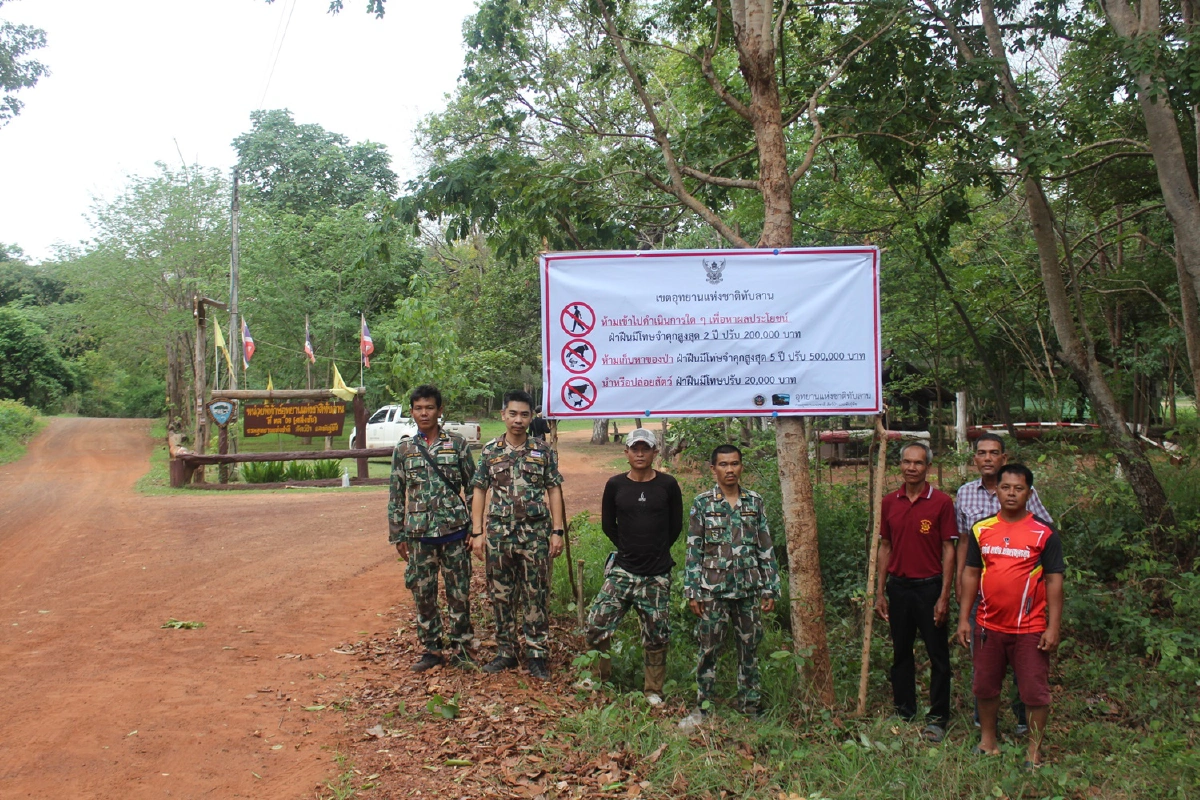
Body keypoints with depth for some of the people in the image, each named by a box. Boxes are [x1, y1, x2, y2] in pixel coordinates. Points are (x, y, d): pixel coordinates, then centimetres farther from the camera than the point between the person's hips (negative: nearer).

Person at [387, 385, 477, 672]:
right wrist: (398, 536, 4)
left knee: (459, 592, 4)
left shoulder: (457, 444, 0)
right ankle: (431, 649, 20)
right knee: (423, 594, 7)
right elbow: (396, 495, 8)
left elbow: (472, 487, 3)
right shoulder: (403, 449, 5)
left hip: (454, 530, -2)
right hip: (419, 533, 2)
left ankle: (460, 649, 16)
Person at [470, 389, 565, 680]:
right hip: (498, 533, 1)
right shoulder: (490, 451, 4)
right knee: (501, 595, 8)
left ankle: (536, 654, 12)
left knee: (536, 596, 3)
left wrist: (557, 532, -4)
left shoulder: (543, 451, 1)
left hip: (536, 533, -1)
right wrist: (477, 533, -1)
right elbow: (479, 492, 6)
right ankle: (505, 652, 21)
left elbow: (554, 491, 2)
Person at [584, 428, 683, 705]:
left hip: (657, 575, -1)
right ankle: (599, 677, 18)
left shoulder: (668, 485, -1)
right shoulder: (615, 485, 1)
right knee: (597, 625, -5)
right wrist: (630, 549, 9)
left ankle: (653, 690, 24)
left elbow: (676, 526, 8)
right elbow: (607, 524, 11)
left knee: (656, 635, 6)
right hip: (622, 570, 1)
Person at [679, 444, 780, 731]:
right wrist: (692, 591, -5)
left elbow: (766, 548, 6)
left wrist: (770, 589, 3)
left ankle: (750, 705, 23)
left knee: (750, 648, 10)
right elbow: (694, 550, -1)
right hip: (713, 589, -2)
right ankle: (702, 708, 16)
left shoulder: (755, 502, 4)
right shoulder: (702, 503, -2)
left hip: (749, 589, 2)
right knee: (708, 649, 4)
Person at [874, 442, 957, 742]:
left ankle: (937, 718, 16)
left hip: (929, 587, -4)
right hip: (898, 587, 4)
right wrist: (880, 591, 8)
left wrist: (944, 596, -10)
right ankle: (904, 714, 25)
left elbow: (948, 550, -6)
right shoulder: (889, 502, 5)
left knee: (938, 657, 4)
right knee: (901, 654, 13)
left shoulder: (941, 502, -6)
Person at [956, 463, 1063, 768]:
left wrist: (1053, 627, -9)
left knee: (1035, 691, 4)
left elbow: (1054, 581, -4)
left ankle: (1034, 750, 19)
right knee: (984, 688, 14)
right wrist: (964, 618, 5)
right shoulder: (981, 529, 4)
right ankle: (988, 741, 32)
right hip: (988, 626, 3)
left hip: (1029, 629, -3)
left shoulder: (1043, 533, -5)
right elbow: (971, 573, 9)